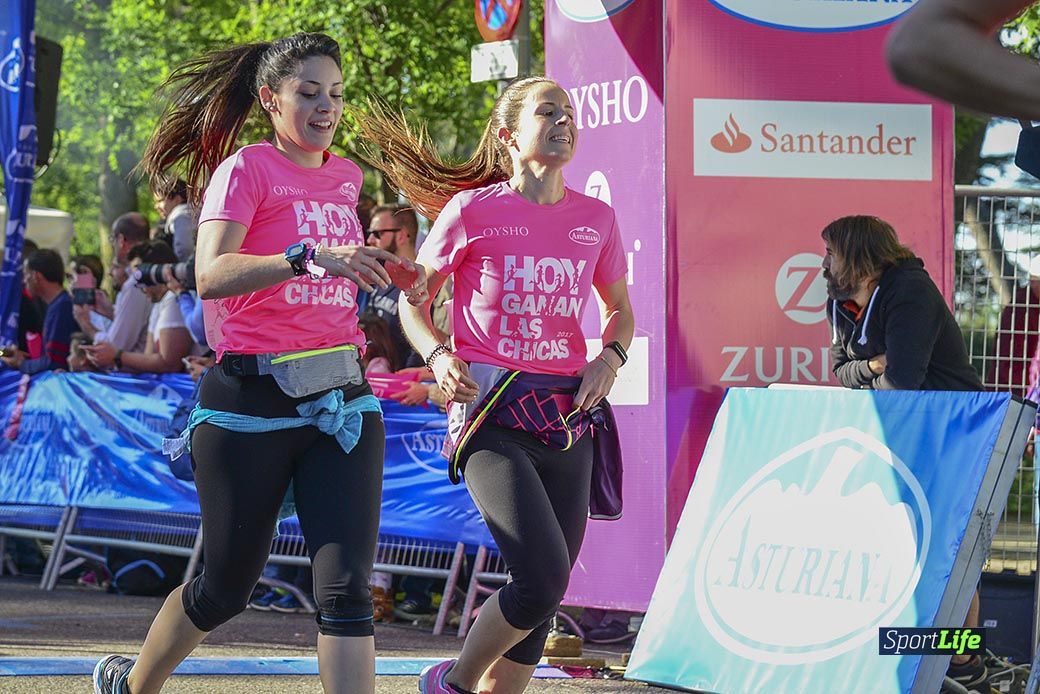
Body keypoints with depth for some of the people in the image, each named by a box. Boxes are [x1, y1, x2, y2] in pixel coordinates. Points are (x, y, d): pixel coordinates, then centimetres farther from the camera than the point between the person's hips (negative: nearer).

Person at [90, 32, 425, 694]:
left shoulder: (346, 176, 13)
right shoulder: (245, 169, -7)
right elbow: (211, 275, -26)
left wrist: (379, 270, 19)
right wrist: (311, 257, -37)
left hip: (342, 397, 5)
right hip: (253, 403, -5)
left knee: (347, 589, -10)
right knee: (225, 588, 9)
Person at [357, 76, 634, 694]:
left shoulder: (596, 218, 9)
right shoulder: (471, 210, -3)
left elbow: (621, 309, 24)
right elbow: (413, 301, 8)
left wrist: (611, 358, 3)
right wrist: (438, 358, -10)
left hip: (568, 417, 5)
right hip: (493, 413, -5)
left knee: (543, 596, 4)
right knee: (543, 579, -18)